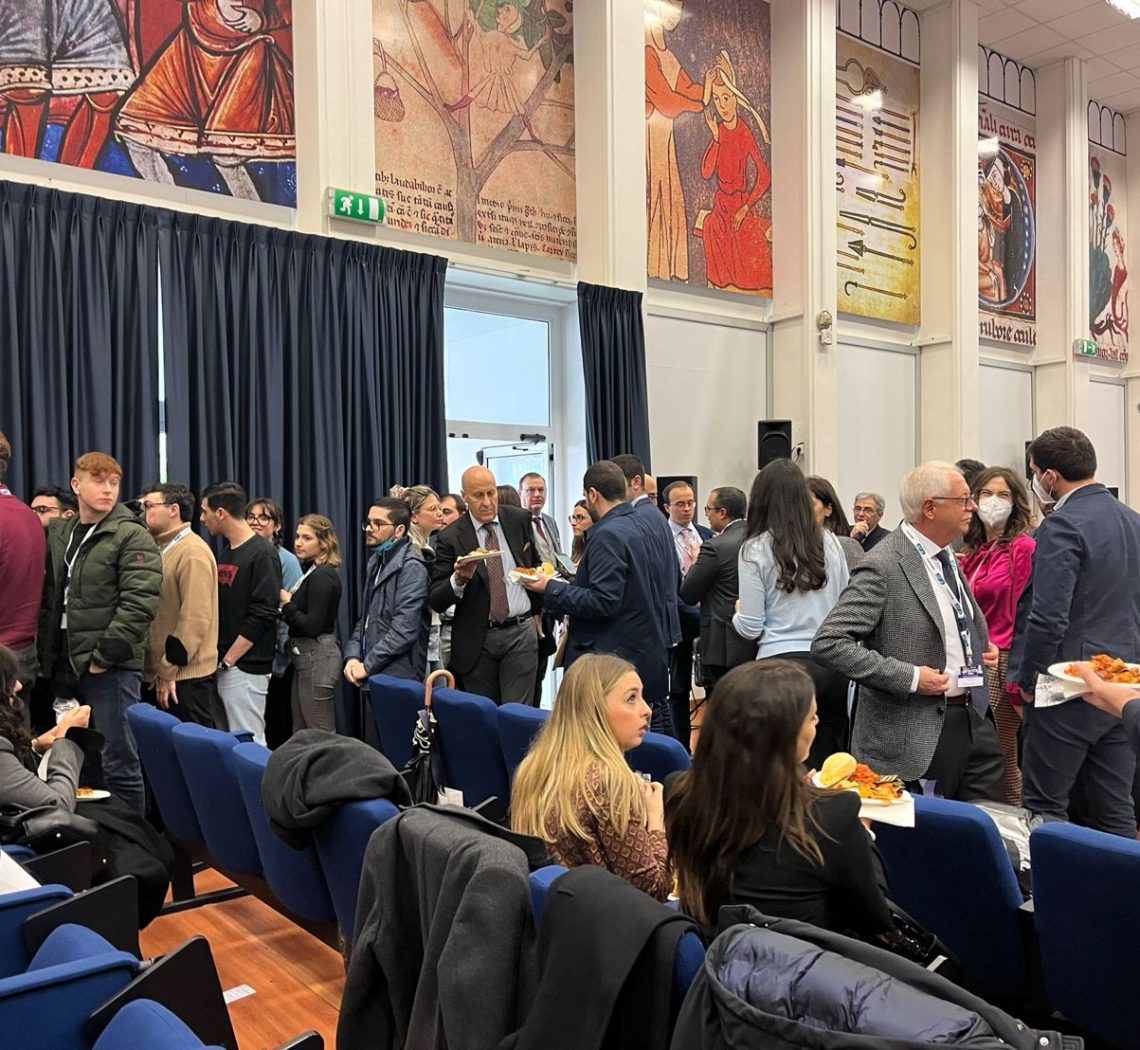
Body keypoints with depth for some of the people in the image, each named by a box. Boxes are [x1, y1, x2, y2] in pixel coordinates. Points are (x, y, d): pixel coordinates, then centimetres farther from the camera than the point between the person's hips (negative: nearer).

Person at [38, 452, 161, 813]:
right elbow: (49, 598, 18)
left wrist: (103, 656, -16)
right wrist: (47, 654, 8)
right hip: (65, 666, 7)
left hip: (110, 667, -6)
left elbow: (139, 604, -15)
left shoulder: (132, 536, -7)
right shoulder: (58, 535, 14)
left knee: (119, 764, -2)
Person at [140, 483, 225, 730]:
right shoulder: (163, 550, 14)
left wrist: (169, 669, -18)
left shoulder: (193, 552, -15)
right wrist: (160, 669, 11)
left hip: (187, 677, -9)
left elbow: (195, 618, -21)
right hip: (165, 674, 9)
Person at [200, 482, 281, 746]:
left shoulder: (262, 554, -11)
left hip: (245, 666, -8)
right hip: (223, 664, 8)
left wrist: (228, 660, -14)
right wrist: (220, 660, 8)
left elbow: (262, 616, -16)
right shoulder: (225, 552, 14)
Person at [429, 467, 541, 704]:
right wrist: (459, 579, -26)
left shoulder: (519, 520, 3)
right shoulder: (451, 537, -6)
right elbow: (436, 601, -8)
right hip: (476, 640, -1)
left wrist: (536, 609, 25)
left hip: (520, 632, 1)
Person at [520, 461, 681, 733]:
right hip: (657, 652, 9)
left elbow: (603, 602, -23)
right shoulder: (657, 524, 7)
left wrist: (551, 588, -14)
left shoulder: (607, 535, -19)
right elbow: (674, 580, 18)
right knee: (657, 735, 16)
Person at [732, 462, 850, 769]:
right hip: (831, 663, 4)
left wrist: (736, 616, 15)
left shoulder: (756, 549, -6)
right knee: (830, 762, 11)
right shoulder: (829, 542, 4)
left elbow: (751, 627, -5)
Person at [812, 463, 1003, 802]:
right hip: (918, 734, -8)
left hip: (976, 719, 8)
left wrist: (984, 648, 8)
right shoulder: (882, 567, -17)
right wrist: (909, 678, -23)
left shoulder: (946, 556, 10)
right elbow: (828, 643, -23)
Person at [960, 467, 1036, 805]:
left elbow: (1023, 614, -12)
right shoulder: (973, 551, 12)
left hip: (1000, 663, -7)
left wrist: (1018, 678, -14)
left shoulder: (1023, 547, -8)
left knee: (1002, 756, 1)